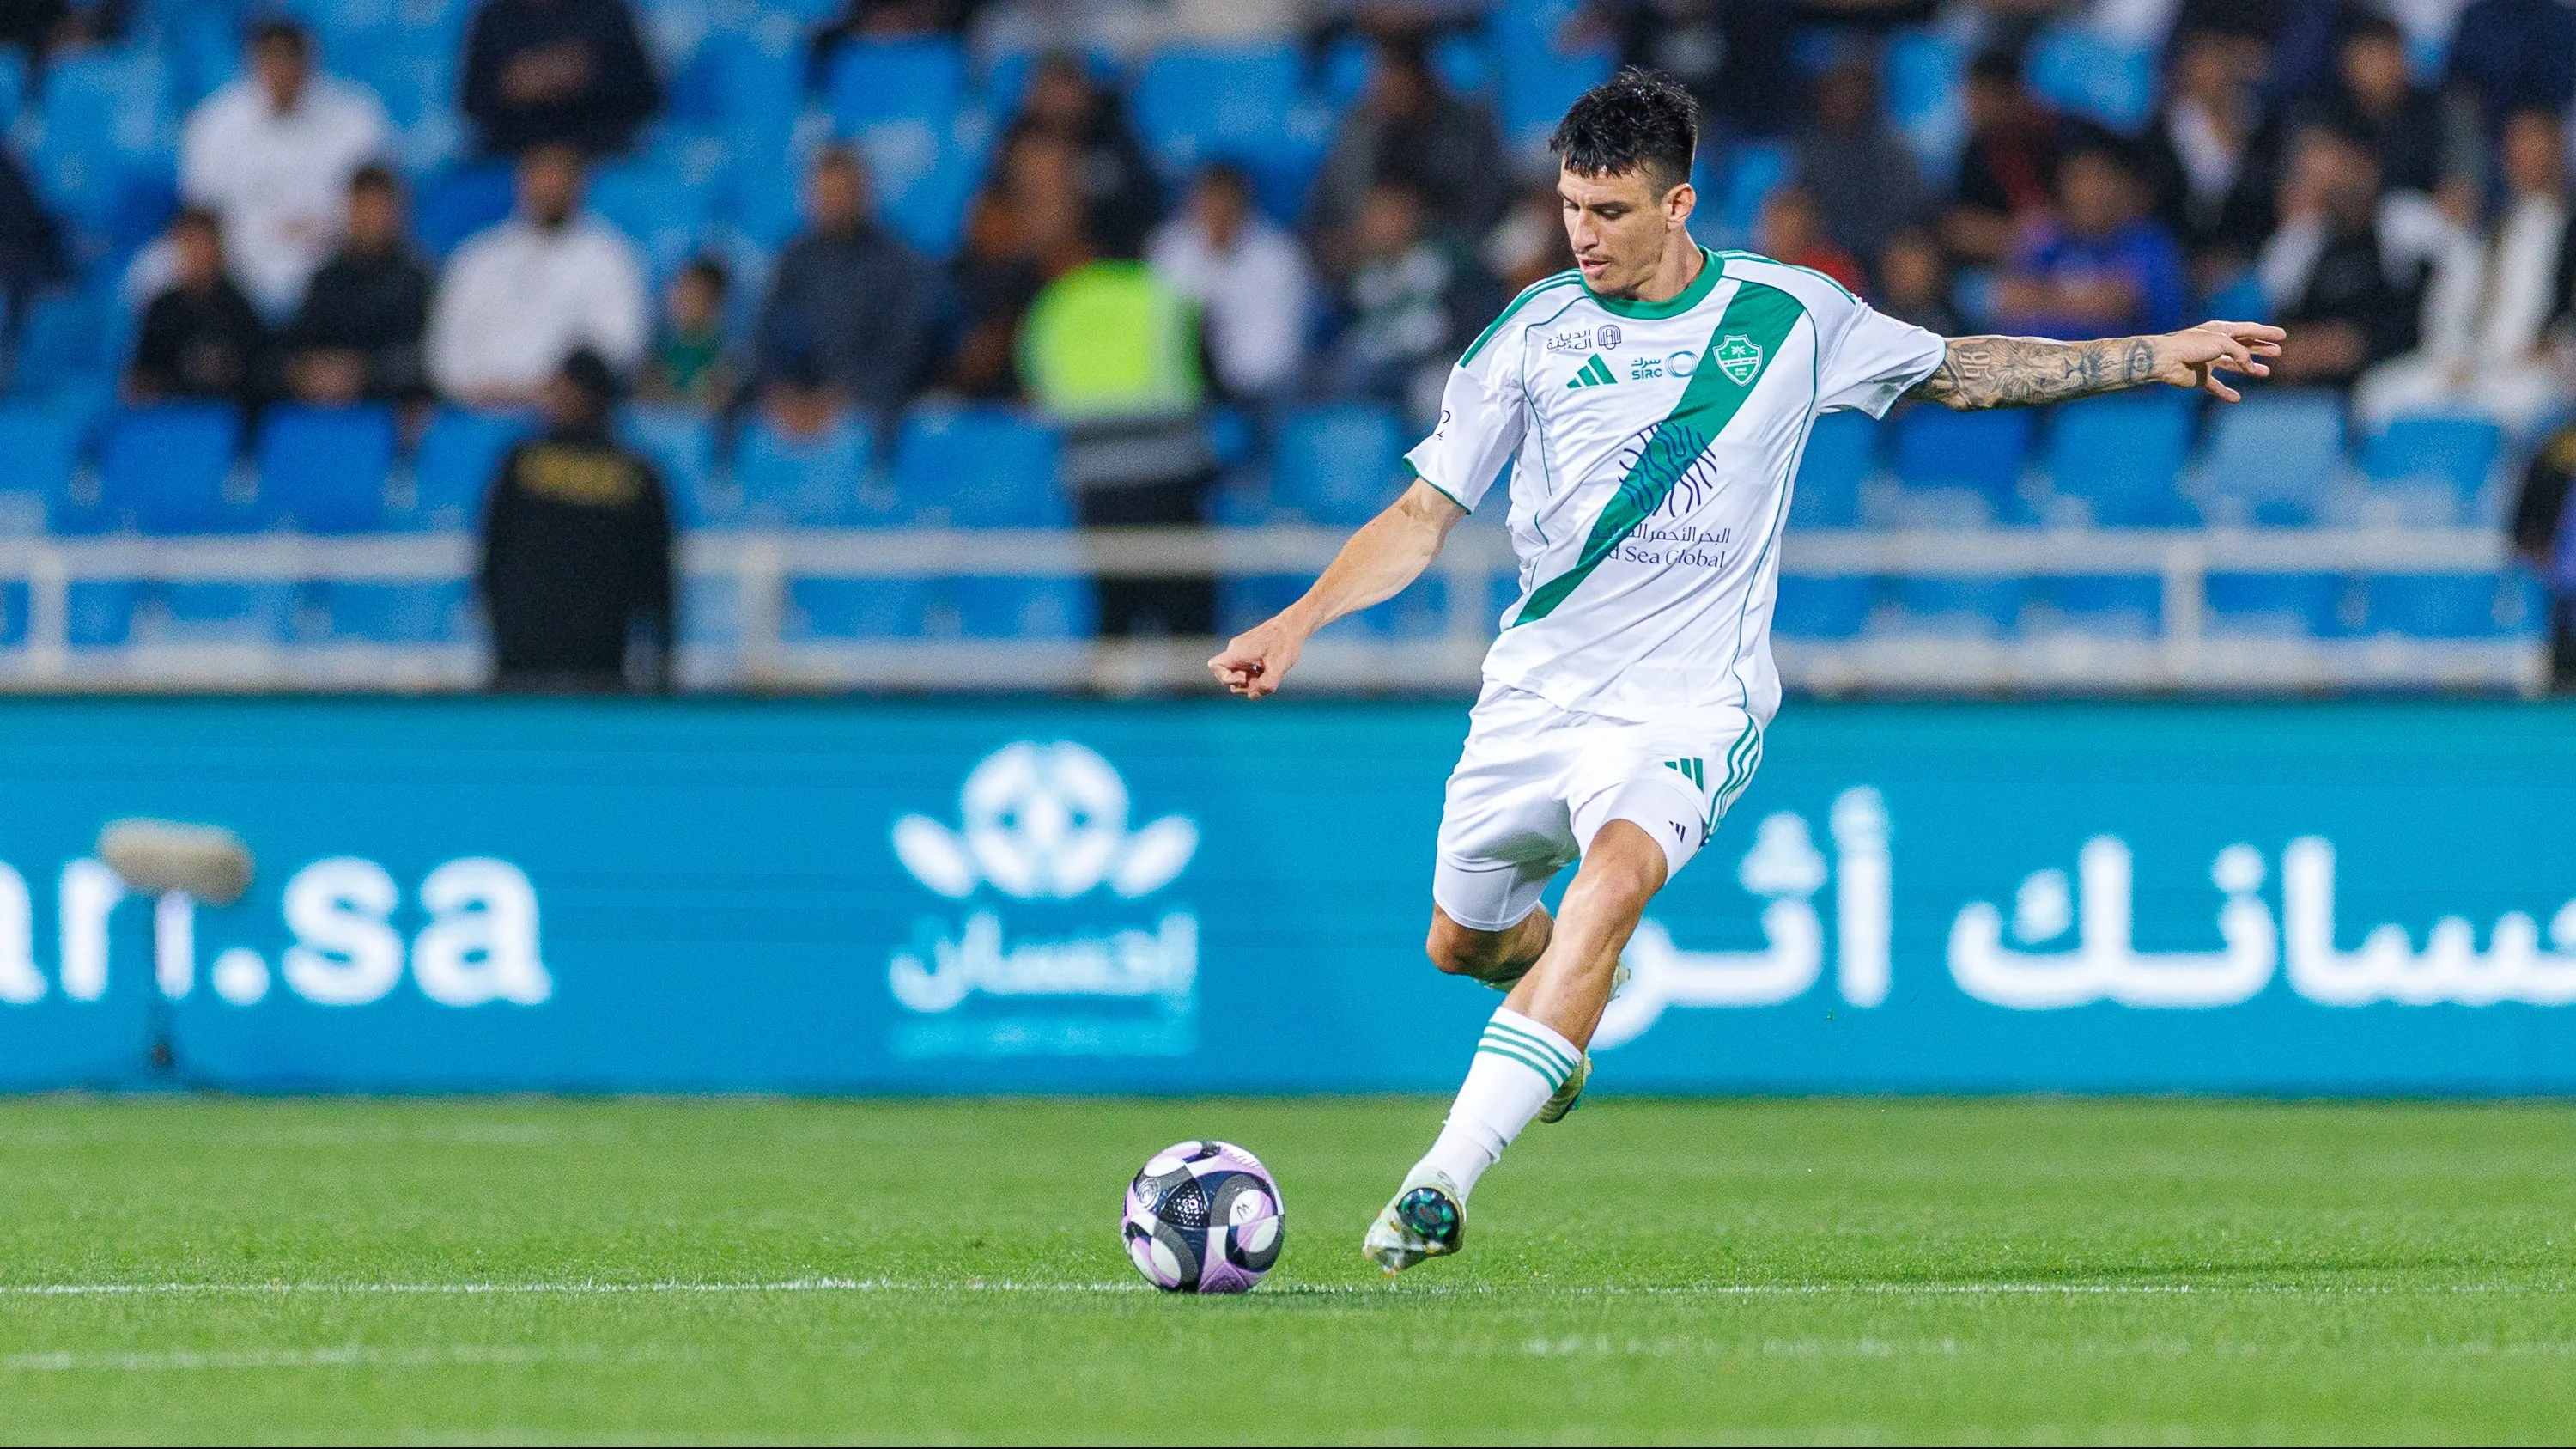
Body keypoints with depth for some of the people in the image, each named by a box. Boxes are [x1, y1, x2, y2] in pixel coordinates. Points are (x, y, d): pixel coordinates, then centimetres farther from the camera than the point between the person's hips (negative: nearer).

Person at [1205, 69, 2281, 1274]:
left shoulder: (1788, 315, 0)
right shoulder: (1536, 334, 0)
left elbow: (1956, 370, 16)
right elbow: (1426, 515, 3)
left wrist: (2154, 358, 14)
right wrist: (1298, 623, -11)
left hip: (1690, 692, -3)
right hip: (1537, 682, 3)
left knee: (1618, 873, -31)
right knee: (1465, 943, 13)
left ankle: (1445, 1178, -38)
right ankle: (1579, 991, 53)